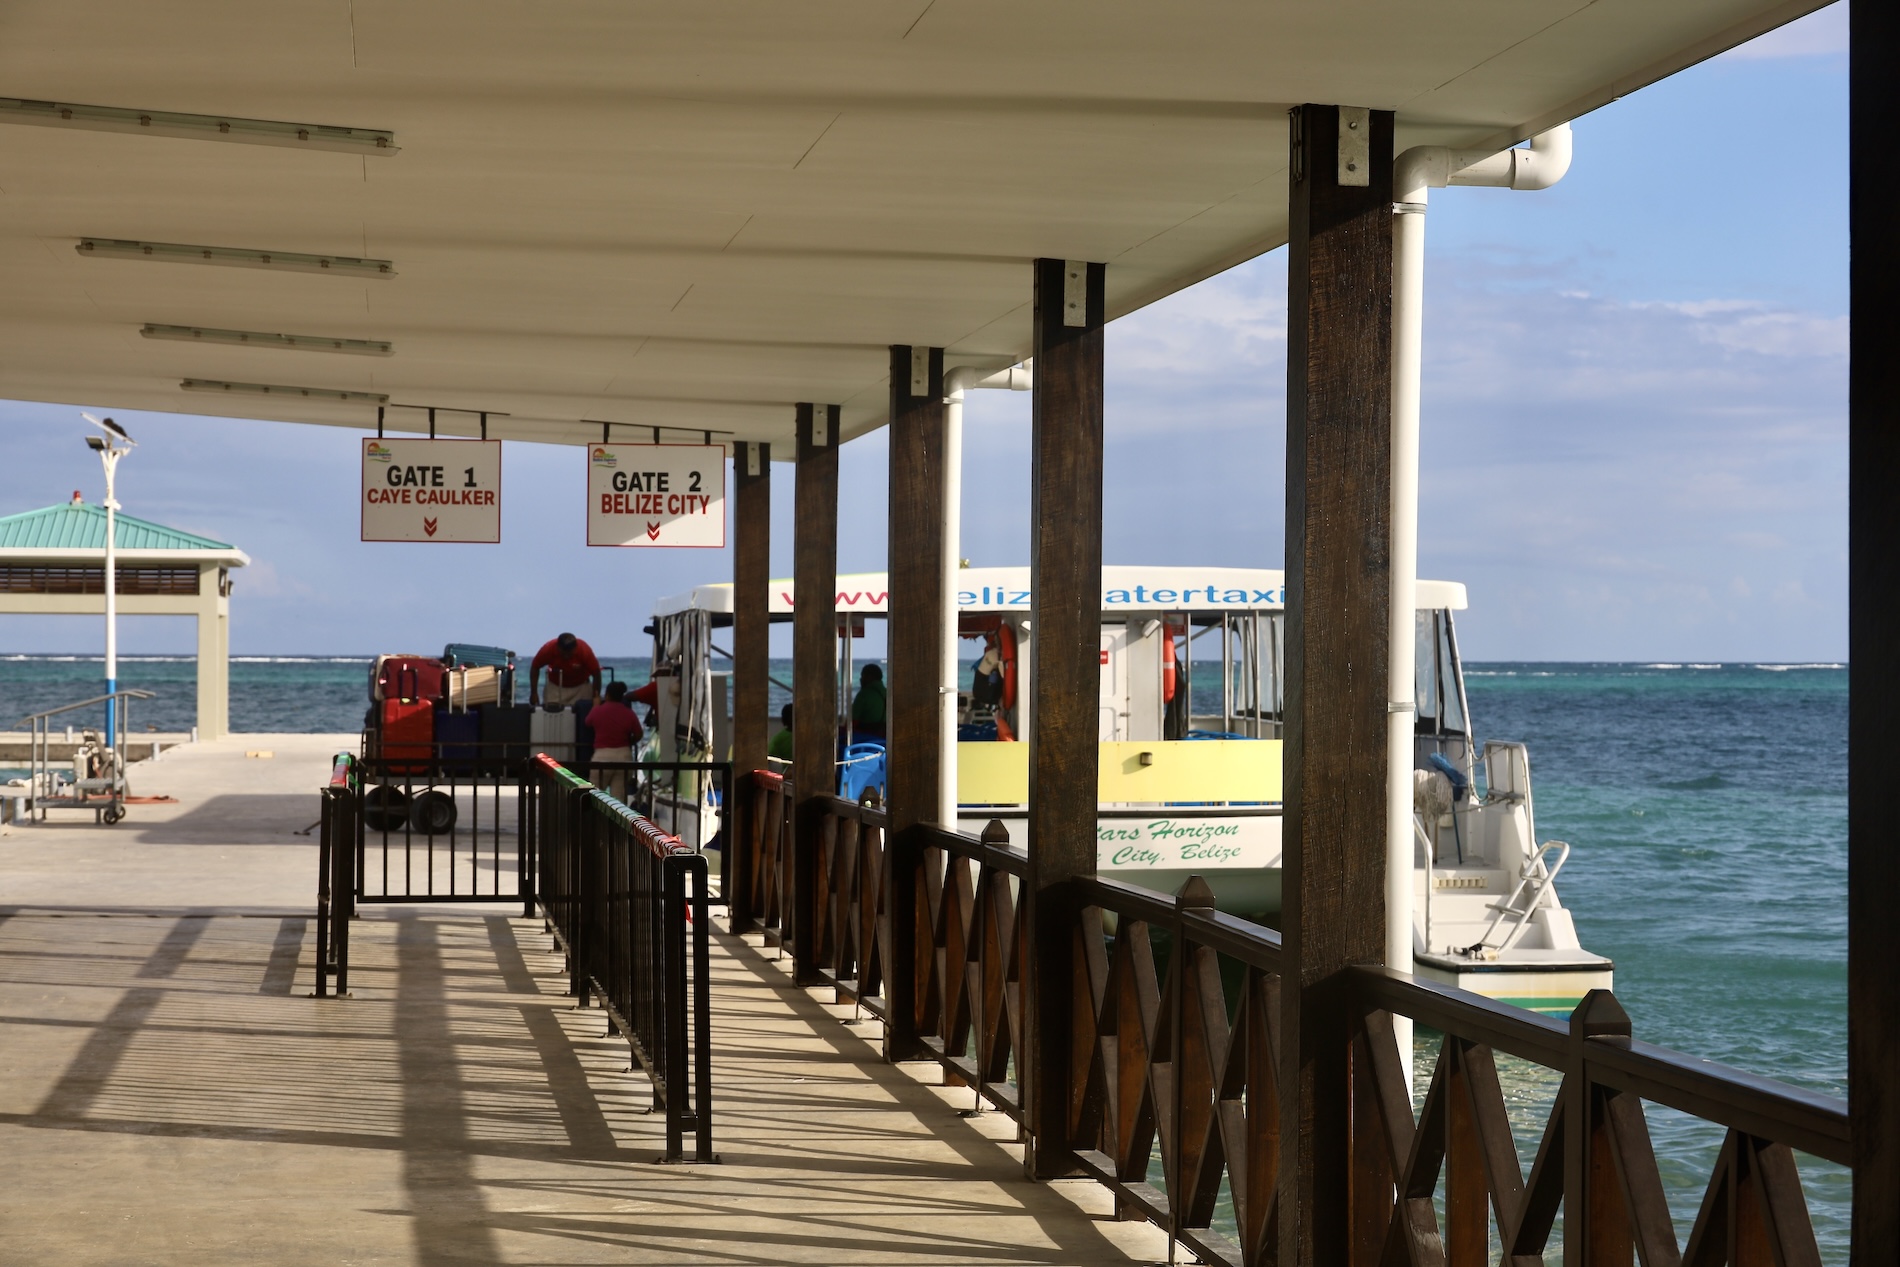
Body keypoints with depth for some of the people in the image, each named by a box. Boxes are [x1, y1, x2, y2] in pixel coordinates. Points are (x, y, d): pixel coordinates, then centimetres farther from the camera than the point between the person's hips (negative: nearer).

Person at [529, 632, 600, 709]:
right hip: (555, 686, 0)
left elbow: (596, 673, -19)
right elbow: (535, 667, -11)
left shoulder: (584, 650, -31)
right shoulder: (548, 649, -28)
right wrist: (534, 693, -12)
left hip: (580, 686, 0)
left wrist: (596, 697, -19)